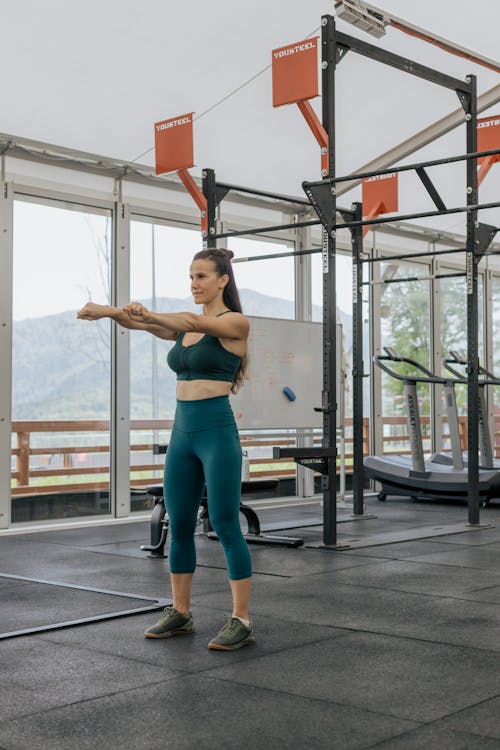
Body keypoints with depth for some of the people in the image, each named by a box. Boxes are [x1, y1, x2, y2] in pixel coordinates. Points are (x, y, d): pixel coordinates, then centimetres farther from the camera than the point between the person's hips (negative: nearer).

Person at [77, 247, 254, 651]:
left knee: (226, 526, -4)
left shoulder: (235, 323, -6)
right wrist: (111, 312, -23)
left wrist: (148, 314, -42)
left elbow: (193, 322, -26)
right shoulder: (183, 325, 14)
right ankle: (180, 613, 23)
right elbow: (139, 323, -1)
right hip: (183, 431, 7)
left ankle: (241, 620, 4)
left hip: (217, 431, -7)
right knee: (179, 525, 11)